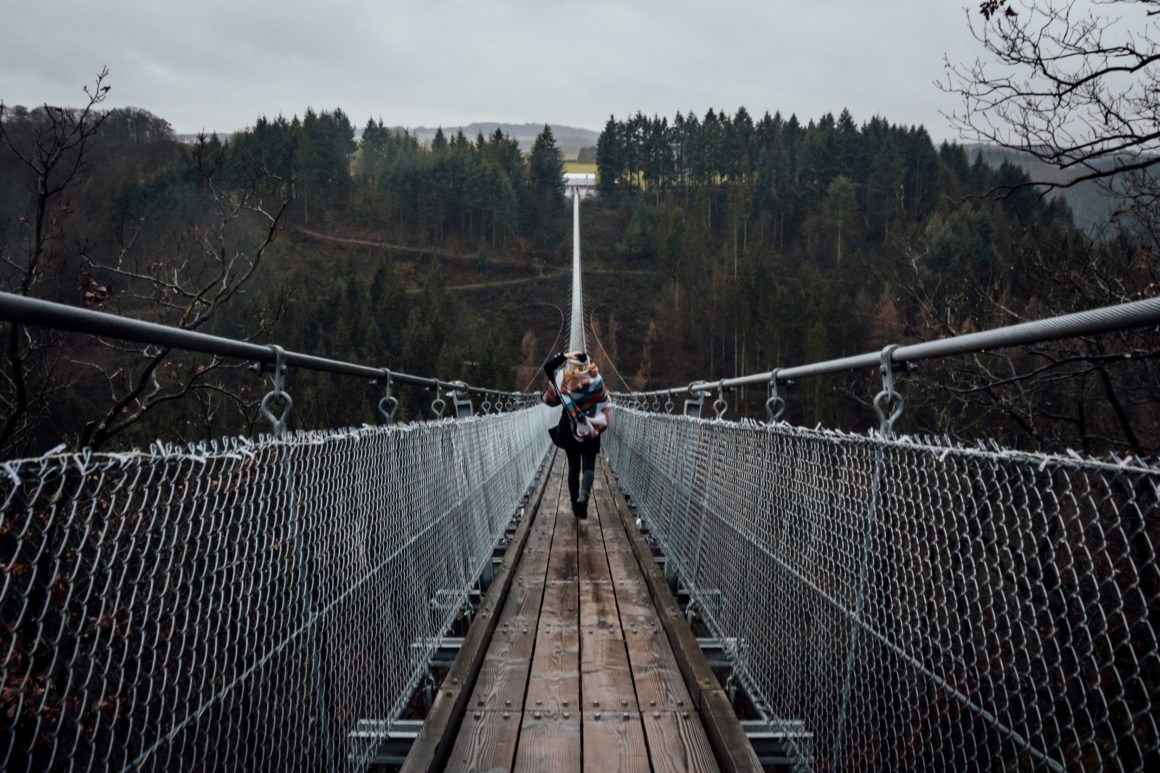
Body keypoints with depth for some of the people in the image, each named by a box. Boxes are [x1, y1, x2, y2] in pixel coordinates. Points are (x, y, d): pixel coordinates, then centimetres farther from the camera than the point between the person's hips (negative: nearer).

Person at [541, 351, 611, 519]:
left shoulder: (563, 379, -7)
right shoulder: (596, 380, -9)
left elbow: (547, 366, 4)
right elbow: (606, 406, -3)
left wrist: (563, 355, -2)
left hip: (570, 429, 2)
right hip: (591, 431, -2)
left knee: (573, 467, 12)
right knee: (589, 466, 0)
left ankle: (575, 503, 13)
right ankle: (584, 495, -27)